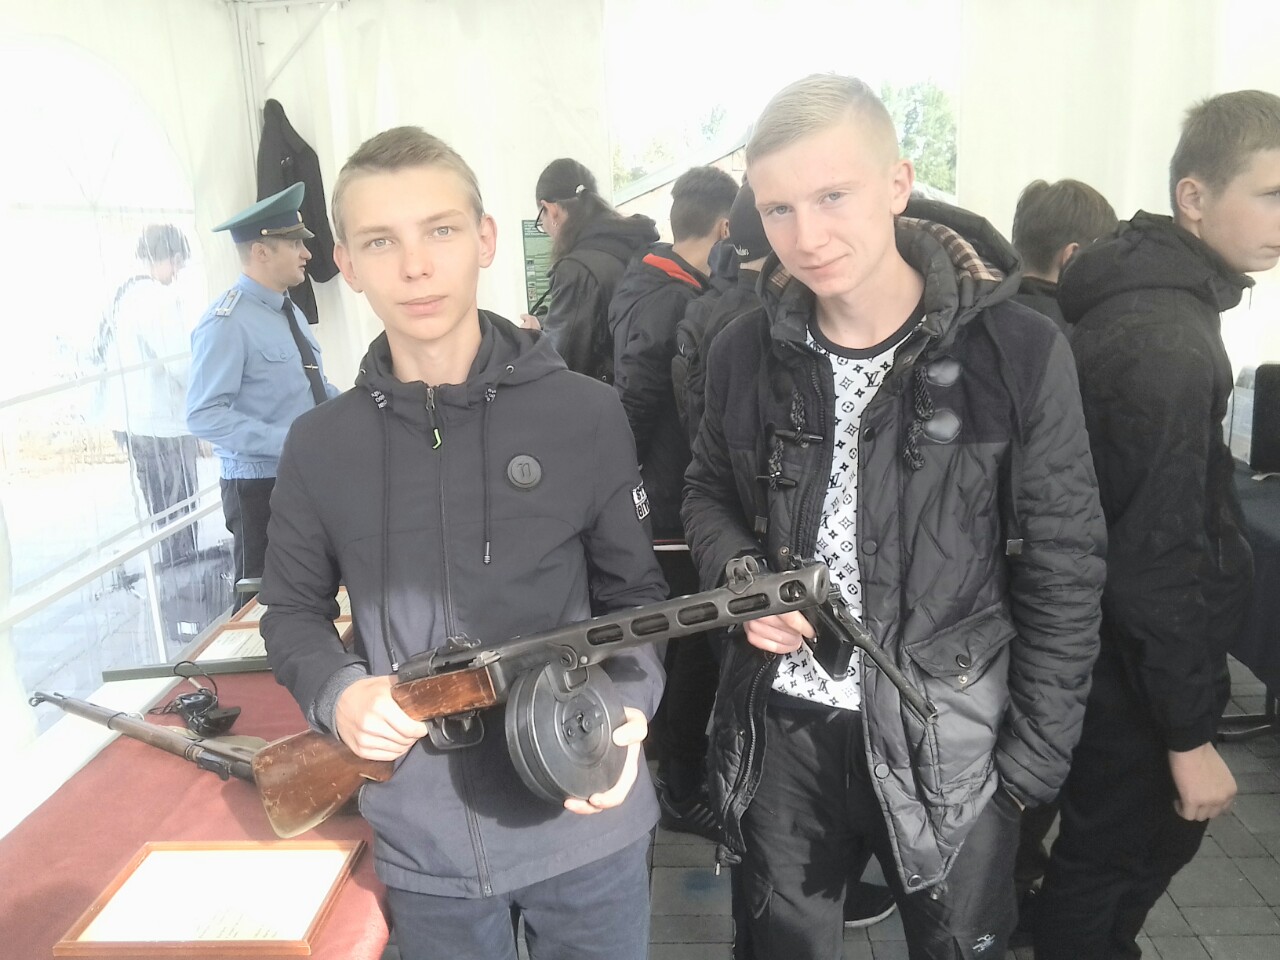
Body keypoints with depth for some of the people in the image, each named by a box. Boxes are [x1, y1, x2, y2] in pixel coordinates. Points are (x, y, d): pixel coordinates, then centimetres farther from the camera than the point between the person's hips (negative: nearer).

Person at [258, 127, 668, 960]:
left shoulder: (586, 413, -8)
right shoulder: (321, 444, -3)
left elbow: (636, 596, 0)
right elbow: (293, 611, 8)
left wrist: (627, 707, -18)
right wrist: (339, 693, -11)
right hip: (423, 840, 2)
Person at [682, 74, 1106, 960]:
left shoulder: (1020, 353, -13)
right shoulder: (746, 352, -4)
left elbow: (1063, 571, -8)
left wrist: (1036, 756, -7)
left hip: (950, 744, -2)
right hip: (781, 727, 3)